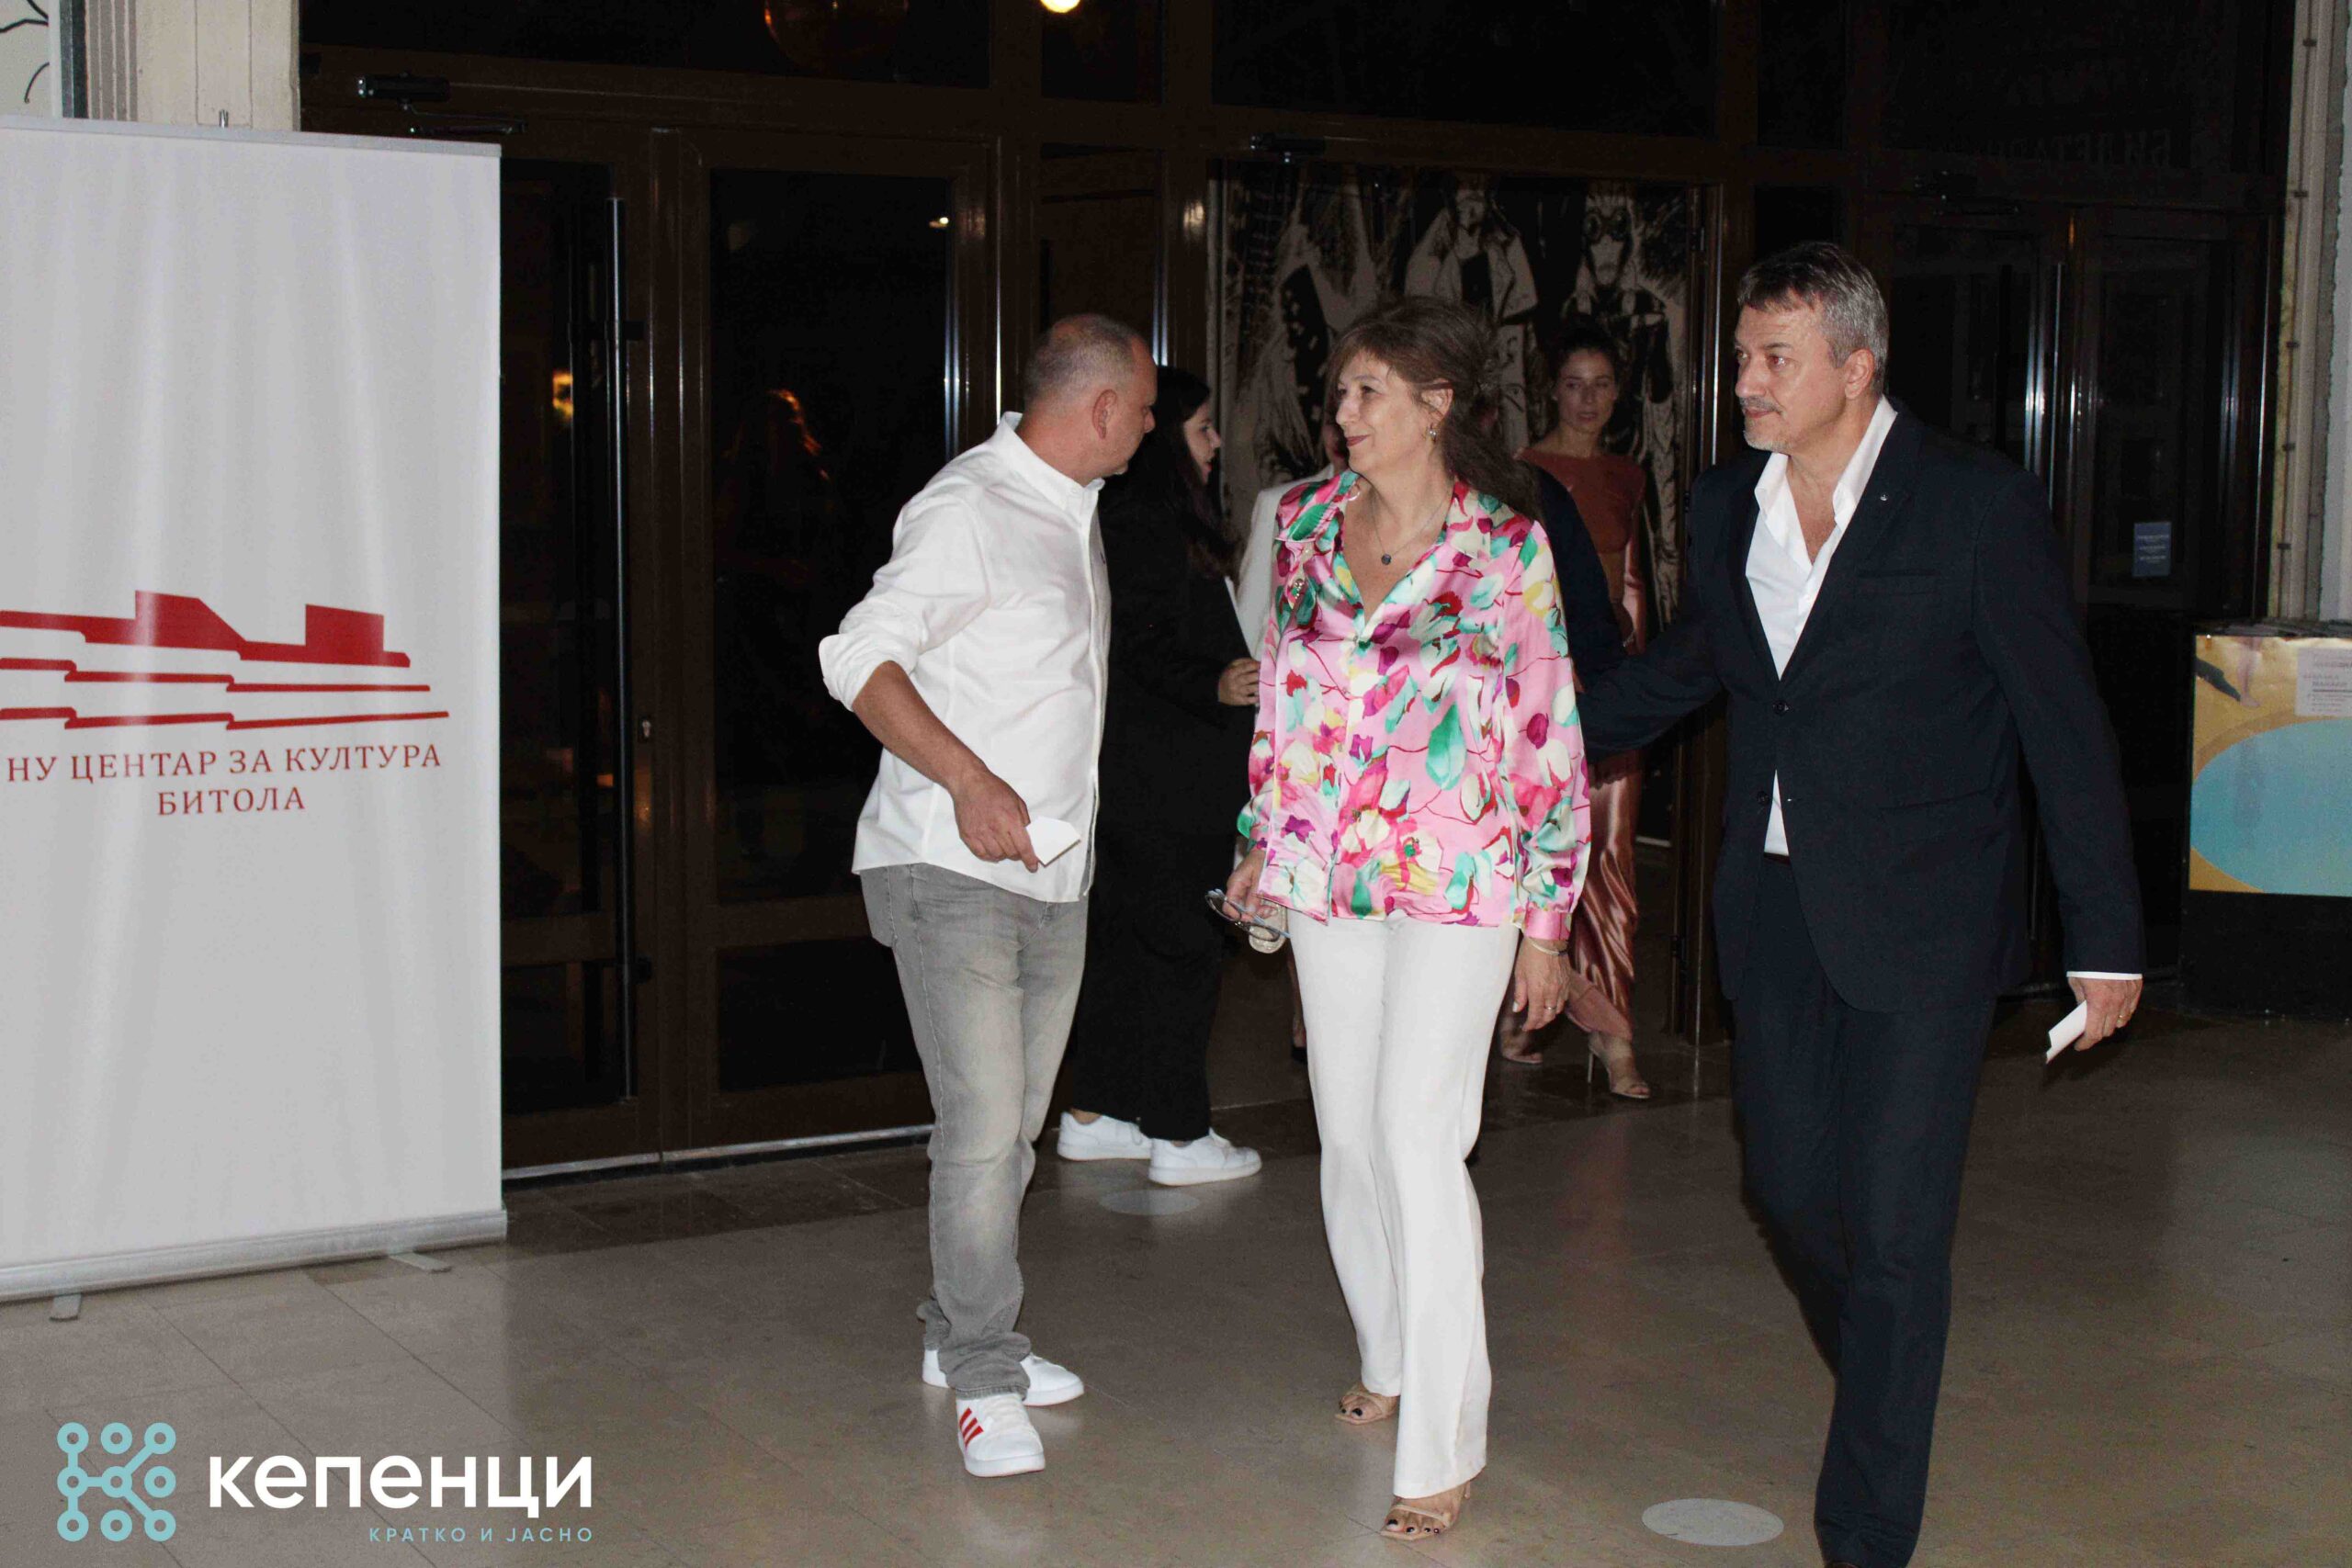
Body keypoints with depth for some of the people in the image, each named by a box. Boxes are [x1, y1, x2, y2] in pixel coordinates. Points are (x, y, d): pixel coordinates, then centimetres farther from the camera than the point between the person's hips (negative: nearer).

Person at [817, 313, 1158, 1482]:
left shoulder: (1074, 509, 15)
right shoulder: (968, 509, -13)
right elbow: (861, 656, -20)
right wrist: (969, 783, -29)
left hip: (1053, 872, 9)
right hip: (951, 867, -9)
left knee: (1015, 1123, 13)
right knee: (983, 1128, -10)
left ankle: (958, 1336, 27)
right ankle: (985, 1381, 1)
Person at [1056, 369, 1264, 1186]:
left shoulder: (1134, 513, 16)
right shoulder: (1147, 519, -16)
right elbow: (1146, 650, -22)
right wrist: (1215, 688, -33)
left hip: (1135, 776, 11)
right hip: (1162, 780, -11)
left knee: (1123, 938, 15)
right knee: (1185, 943, -3)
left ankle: (1091, 1116, 24)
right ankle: (1179, 1136, 3)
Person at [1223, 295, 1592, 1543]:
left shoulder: (1507, 549, -9)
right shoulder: (1306, 521, 5)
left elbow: (1549, 738, -5)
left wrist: (1547, 915, -5)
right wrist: (1263, 841, 16)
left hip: (1454, 877, -5)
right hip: (1325, 868, 5)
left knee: (1419, 1138, -10)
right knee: (1349, 1129, 12)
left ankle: (1442, 1447, -1)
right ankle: (1391, 1360, 33)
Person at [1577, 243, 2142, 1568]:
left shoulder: (1979, 505, -11)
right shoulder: (1729, 506, 6)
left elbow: (2065, 726, -8)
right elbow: (1686, 666, 23)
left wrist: (2106, 938, -8)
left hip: (1918, 921, -5)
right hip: (1775, 907, 6)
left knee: (1894, 1227, -3)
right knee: (1793, 1187, 14)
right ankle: (1886, 1389, 42)